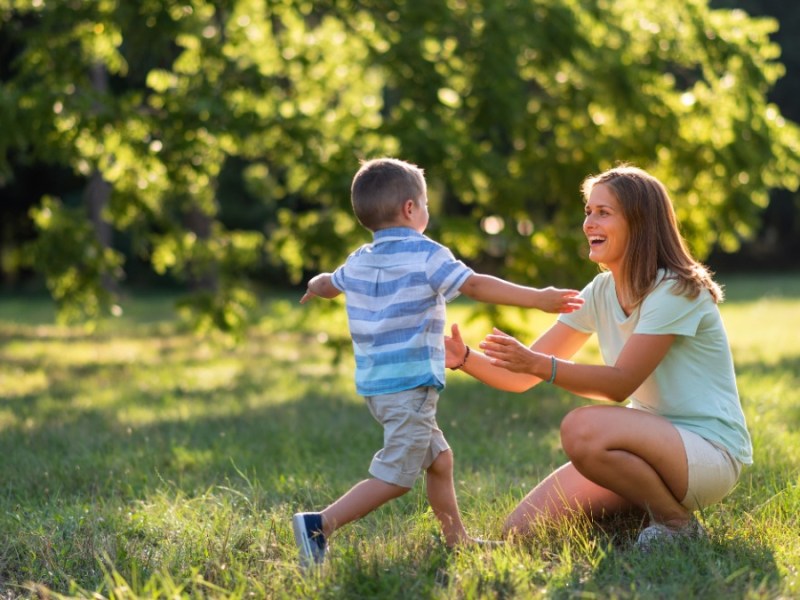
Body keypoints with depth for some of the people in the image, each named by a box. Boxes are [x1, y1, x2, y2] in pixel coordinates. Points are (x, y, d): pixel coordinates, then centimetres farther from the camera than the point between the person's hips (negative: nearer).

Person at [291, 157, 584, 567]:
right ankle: (319, 525, -17)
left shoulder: (358, 262, 14)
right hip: (409, 385, -9)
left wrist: (316, 287, 58)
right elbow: (476, 286, -17)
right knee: (395, 477, -9)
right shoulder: (425, 255, -7)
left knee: (439, 459, 19)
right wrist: (538, 299, -17)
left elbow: (327, 284, 34)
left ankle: (457, 541, 23)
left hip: (376, 384, 9)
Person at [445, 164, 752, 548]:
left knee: (582, 428, -35)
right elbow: (522, 377, 3)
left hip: (710, 451, -7)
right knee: (521, 531, -6)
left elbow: (621, 383, -22)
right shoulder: (600, 293, 7)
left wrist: (537, 364, -33)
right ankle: (645, 512, 12)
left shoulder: (675, 291, -15)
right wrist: (465, 359, -15)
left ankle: (678, 524, -13)